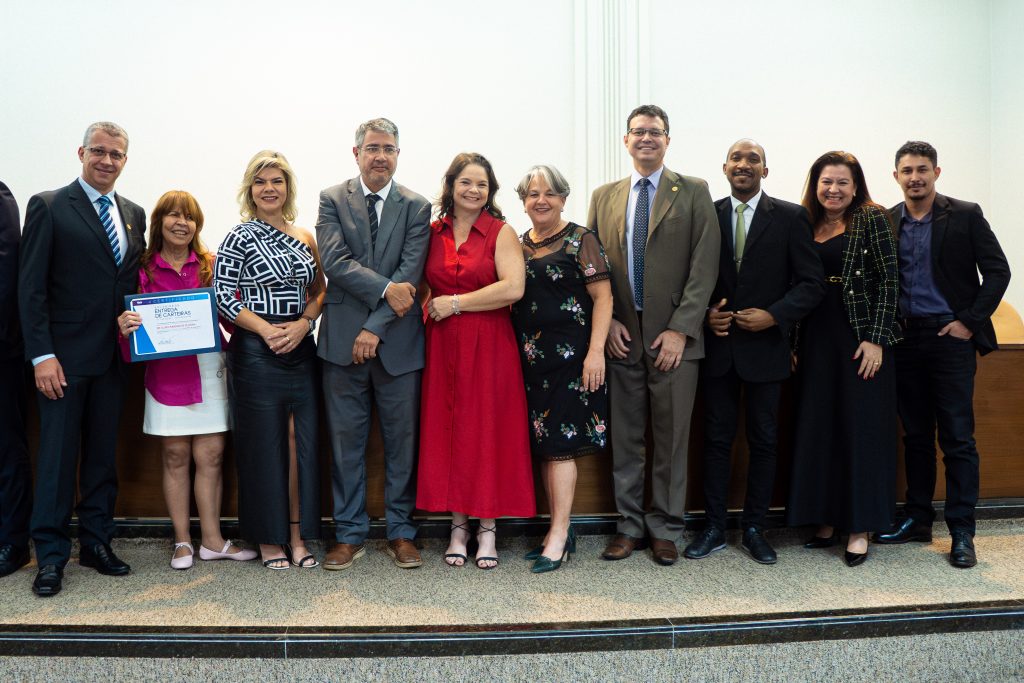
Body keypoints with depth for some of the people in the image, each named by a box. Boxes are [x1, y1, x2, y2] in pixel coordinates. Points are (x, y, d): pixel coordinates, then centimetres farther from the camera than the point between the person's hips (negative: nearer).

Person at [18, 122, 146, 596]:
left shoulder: (134, 214, 12)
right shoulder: (48, 207, -3)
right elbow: (30, 287, -8)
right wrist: (42, 354, -14)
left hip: (114, 357, 5)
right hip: (65, 356, -5)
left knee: (103, 452, 12)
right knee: (58, 455, 2)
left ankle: (97, 541, 23)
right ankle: (51, 555, 12)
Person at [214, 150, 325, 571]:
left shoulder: (305, 239, 11)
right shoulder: (239, 238, -3)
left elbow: (319, 292, 14)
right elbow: (223, 297, -7)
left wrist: (303, 324, -5)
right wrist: (268, 330, -16)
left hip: (301, 349, 4)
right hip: (256, 352, -4)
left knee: (302, 443, 5)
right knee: (263, 443, 3)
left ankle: (297, 535, 18)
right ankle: (269, 539, 16)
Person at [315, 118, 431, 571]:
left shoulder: (416, 207, 5)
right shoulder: (332, 201, 6)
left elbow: (411, 274, -5)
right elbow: (334, 260, -8)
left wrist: (376, 328, -13)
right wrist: (386, 288, -17)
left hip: (397, 341, 0)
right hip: (343, 339, 0)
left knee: (402, 440, 7)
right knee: (346, 440, 7)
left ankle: (401, 532, 20)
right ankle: (349, 534, 19)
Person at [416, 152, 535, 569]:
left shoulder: (501, 232, -2)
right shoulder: (432, 233, 9)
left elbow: (513, 288, -15)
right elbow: (422, 283, 18)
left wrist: (455, 304, -11)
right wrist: (430, 308, -1)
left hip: (489, 346, -3)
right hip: (442, 346, 3)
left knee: (487, 431, 1)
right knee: (446, 430, 6)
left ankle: (488, 527, 13)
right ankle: (458, 526, 18)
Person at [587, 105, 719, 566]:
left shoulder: (694, 193, 2)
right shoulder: (604, 197, 12)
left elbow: (704, 266, -4)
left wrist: (680, 329, -11)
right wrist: (607, 321, -2)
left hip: (673, 336, -2)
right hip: (622, 335, 2)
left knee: (672, 437, 5)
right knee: (625, 437, 8)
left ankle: (665, 529, 18)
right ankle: (629, 525, 21)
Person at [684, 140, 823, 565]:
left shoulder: (790, 217, 0)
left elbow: (812, 283, -3)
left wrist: (773, 315, -15)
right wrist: (706, 314, -9)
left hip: (765, 345, -1)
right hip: (717, 345, 1)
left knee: (763, 441, 8)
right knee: (716, 438, 7)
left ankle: (754, 529, 21)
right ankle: (715, 528, 18)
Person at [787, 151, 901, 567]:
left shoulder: (872, 220, -2)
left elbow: (888, 282, -7)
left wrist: (876, 339, -14)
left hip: (862, 338, -4)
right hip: (816, 340, 5)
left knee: (862, 430, 0)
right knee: (817, 429, 7)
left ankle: (860, 529, 8)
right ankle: (826, 521, 18)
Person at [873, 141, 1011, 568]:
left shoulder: (965, 216, -1)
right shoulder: (885, 223, 7)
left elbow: (997, 272, -2)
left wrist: (969, 321, -8)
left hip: (950, 338, -3)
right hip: (906, 340, 3)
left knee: (957, 438, -3)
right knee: (915, 436, 11)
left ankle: (962, 533, 4)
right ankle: (917, 519, 21)